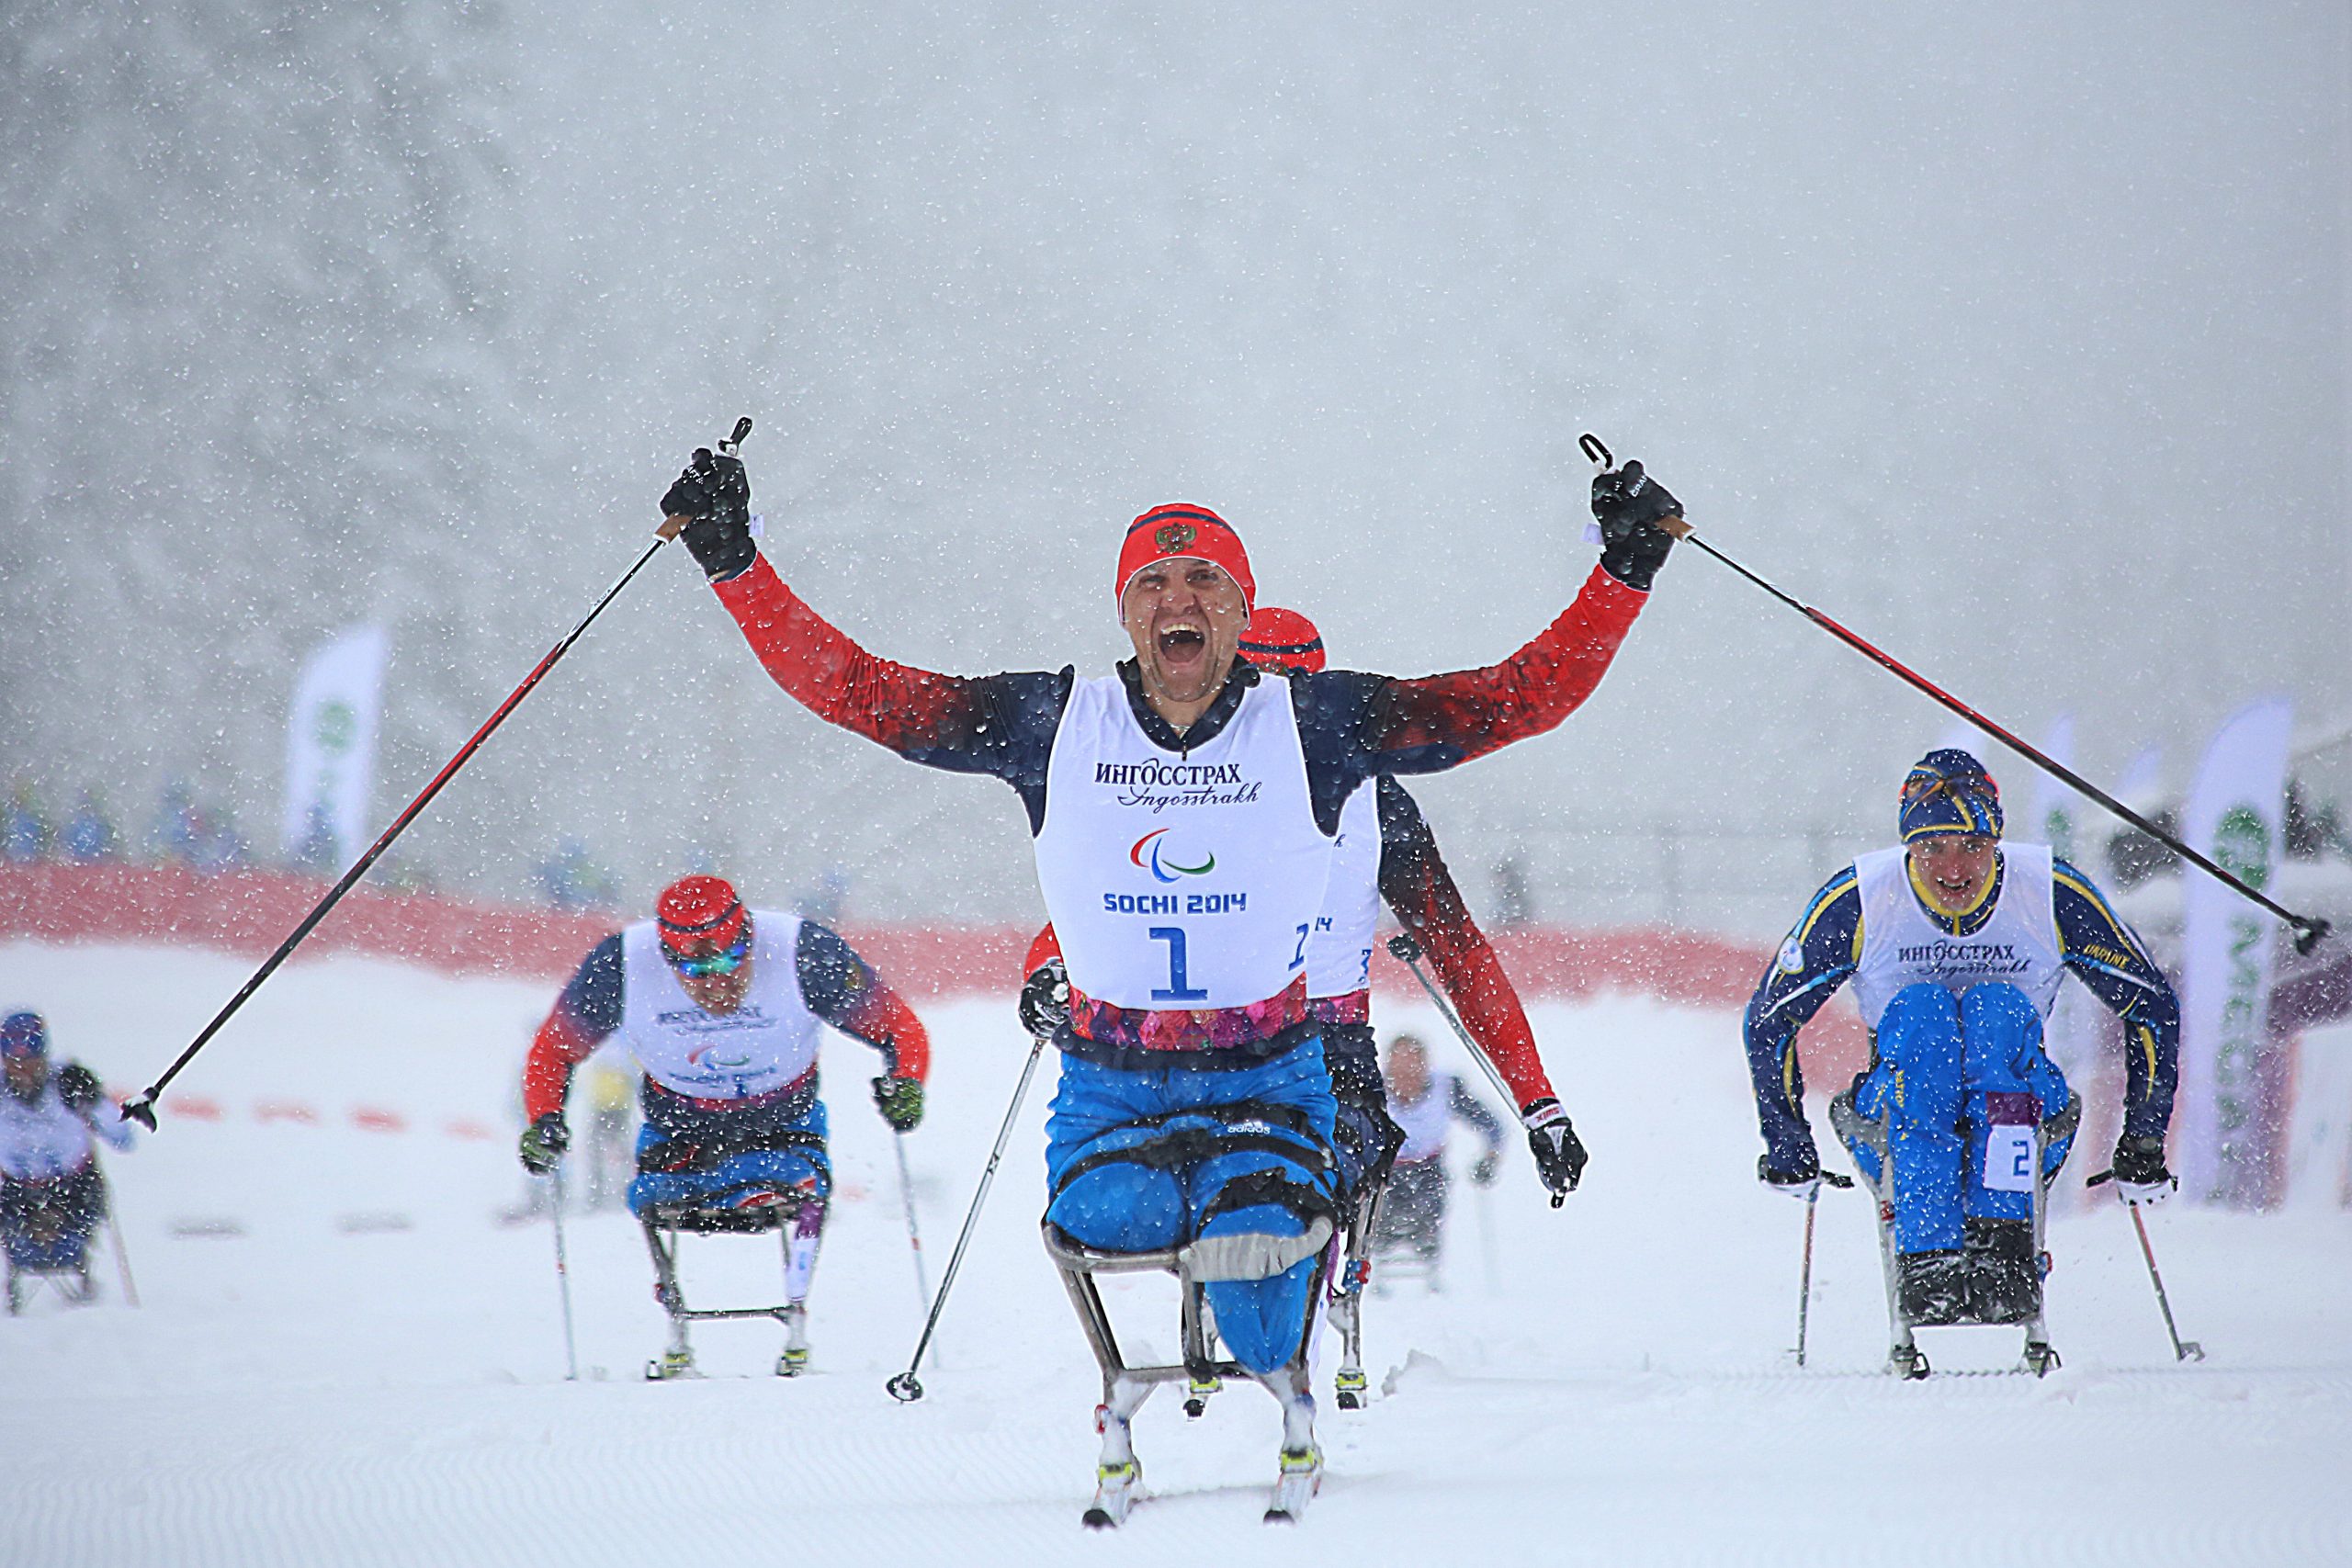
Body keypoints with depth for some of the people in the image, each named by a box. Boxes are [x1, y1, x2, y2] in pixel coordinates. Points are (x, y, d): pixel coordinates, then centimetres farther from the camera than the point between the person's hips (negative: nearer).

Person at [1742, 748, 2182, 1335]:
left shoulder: (2054, 898, -11)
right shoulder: (1859, 902, -12)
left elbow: (2153, 1006, 1)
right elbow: (1769, 1019, 1)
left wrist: (2143, 1143, -3)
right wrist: (1787, 1148, -3)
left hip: (2024, 1127, 0)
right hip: (1898, 1131, 0)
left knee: (1996, 1007, -29)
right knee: (1919, 1010, -31)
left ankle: (2003, 1248, -41)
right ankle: (1926, 1263, -44)